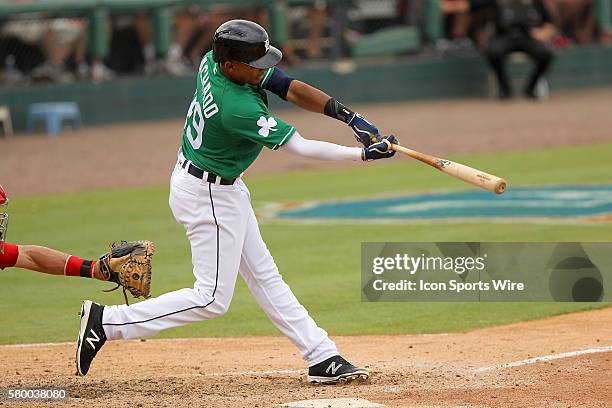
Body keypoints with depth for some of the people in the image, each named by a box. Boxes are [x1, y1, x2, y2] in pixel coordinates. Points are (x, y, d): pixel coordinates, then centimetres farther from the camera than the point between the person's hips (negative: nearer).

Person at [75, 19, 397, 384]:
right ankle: (107, 321, -1)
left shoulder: (212, 63, -10)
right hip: (209, 197, -10)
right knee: (212, 299, -3)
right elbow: (301, 148, -27)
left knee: (264, 276, 13)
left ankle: (323, 358, 19)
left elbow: (290, 88, -6)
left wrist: (349, 116, -14)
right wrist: (364, 154, -22)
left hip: (226, 190, 10)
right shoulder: (238, 108, -33)